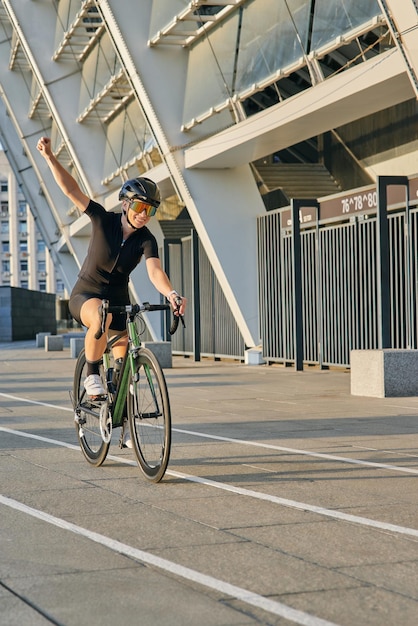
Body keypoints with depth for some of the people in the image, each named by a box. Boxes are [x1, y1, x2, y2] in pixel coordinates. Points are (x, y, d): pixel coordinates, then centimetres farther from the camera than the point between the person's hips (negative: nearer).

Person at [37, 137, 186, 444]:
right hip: (85, 294, -3)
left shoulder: (147, 240, -12)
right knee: (101, 317, -39)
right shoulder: (104, 220, -13)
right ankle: (92, 375, -21)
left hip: (118, 298, 3)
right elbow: (71, 189, -19)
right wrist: (49, 156, -29)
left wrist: (171, 294, -50)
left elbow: (155, 270, -29)